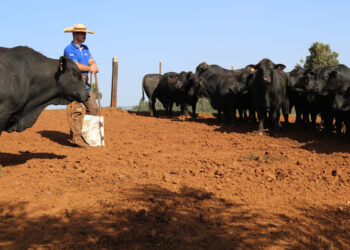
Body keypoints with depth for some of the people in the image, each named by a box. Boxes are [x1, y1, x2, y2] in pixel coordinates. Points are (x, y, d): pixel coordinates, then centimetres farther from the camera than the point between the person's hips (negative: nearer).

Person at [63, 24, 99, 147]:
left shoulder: (85, 48, 19)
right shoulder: (69, 49, -7)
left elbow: (91, 61, 9)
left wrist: (94, 66, -12)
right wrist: (89, 68, -17)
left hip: (85, 82, 8)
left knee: (93, 108, 8)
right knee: (75, 110, -10)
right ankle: (77, 137, -8)